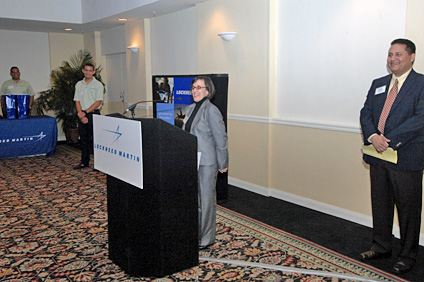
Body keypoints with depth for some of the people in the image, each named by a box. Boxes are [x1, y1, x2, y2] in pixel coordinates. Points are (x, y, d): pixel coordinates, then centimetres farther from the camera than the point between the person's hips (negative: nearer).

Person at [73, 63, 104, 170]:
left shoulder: (98, 85, -2)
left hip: (94, 114, -4)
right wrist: (81, 115, -7)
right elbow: (77, 101, 7)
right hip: (82, 115, 4)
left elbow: (98, 102, -9)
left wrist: (85, 112, -14)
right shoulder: (79, 84, 11)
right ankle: (84, 162, 18)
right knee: (84, 139, 10)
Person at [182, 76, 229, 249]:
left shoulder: (211, 110, -14)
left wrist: (222, 164, -10)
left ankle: (206, 239, 18)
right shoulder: (190, 109, 11)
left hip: (207, 162, -8)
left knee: (206, 199, 4)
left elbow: (221, 139, -13)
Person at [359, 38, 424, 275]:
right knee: (380, 204, 16)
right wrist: (373, 136, -12)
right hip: (378, 156, 6)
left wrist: (389, 139, -20)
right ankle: (381, 247, 33)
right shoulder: (378, 84, 13)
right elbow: (366, 113, 7)